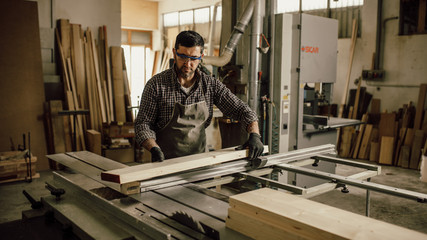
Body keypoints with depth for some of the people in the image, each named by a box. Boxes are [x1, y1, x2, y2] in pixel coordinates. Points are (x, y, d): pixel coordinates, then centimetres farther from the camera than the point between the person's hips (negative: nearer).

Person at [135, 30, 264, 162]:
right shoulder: (156, 85, -5)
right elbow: (143, 124, -2)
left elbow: (241, 110, 6)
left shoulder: (211, 85, 3)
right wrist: (154, 149, -20)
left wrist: (254, 135, -11)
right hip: (165, 162, -3)